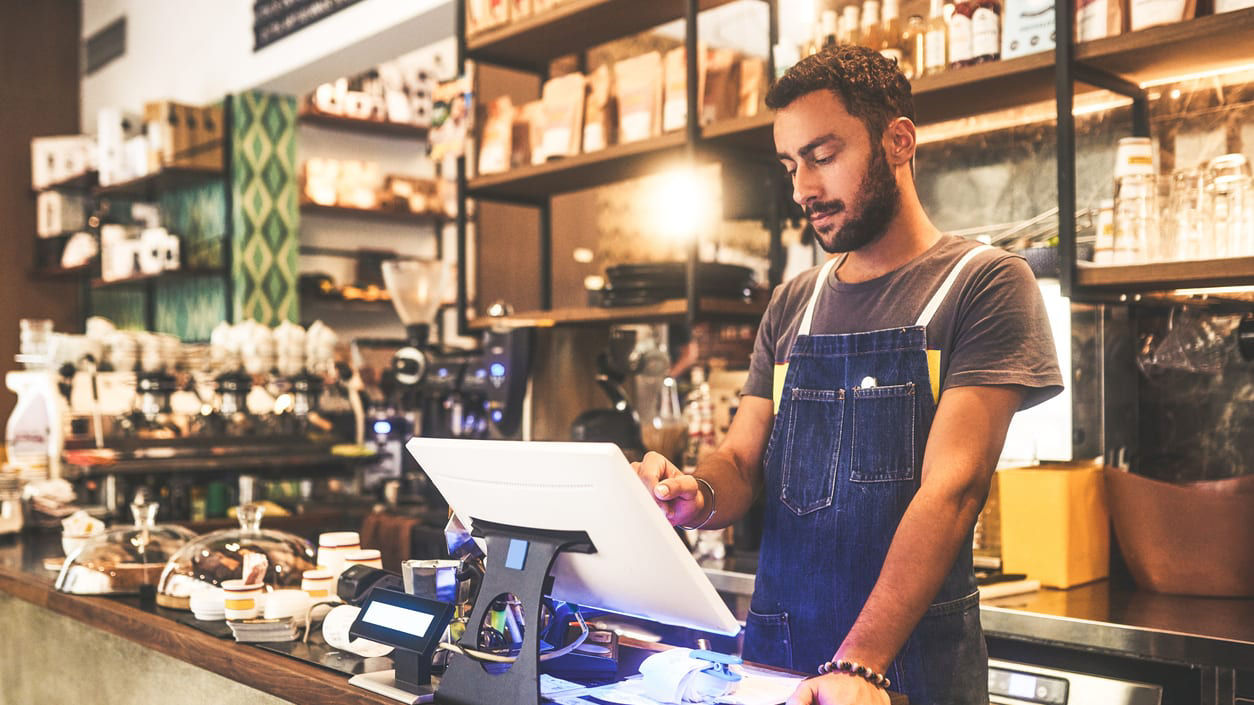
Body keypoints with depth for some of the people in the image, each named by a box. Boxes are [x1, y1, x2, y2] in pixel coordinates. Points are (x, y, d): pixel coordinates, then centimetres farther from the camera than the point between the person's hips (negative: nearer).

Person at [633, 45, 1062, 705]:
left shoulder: (984, 281, -7)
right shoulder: (791, 305, 10)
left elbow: (952, 485, -16)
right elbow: (742, 459, 8)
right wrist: (698, 494, -16)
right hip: (773, 645, 5)